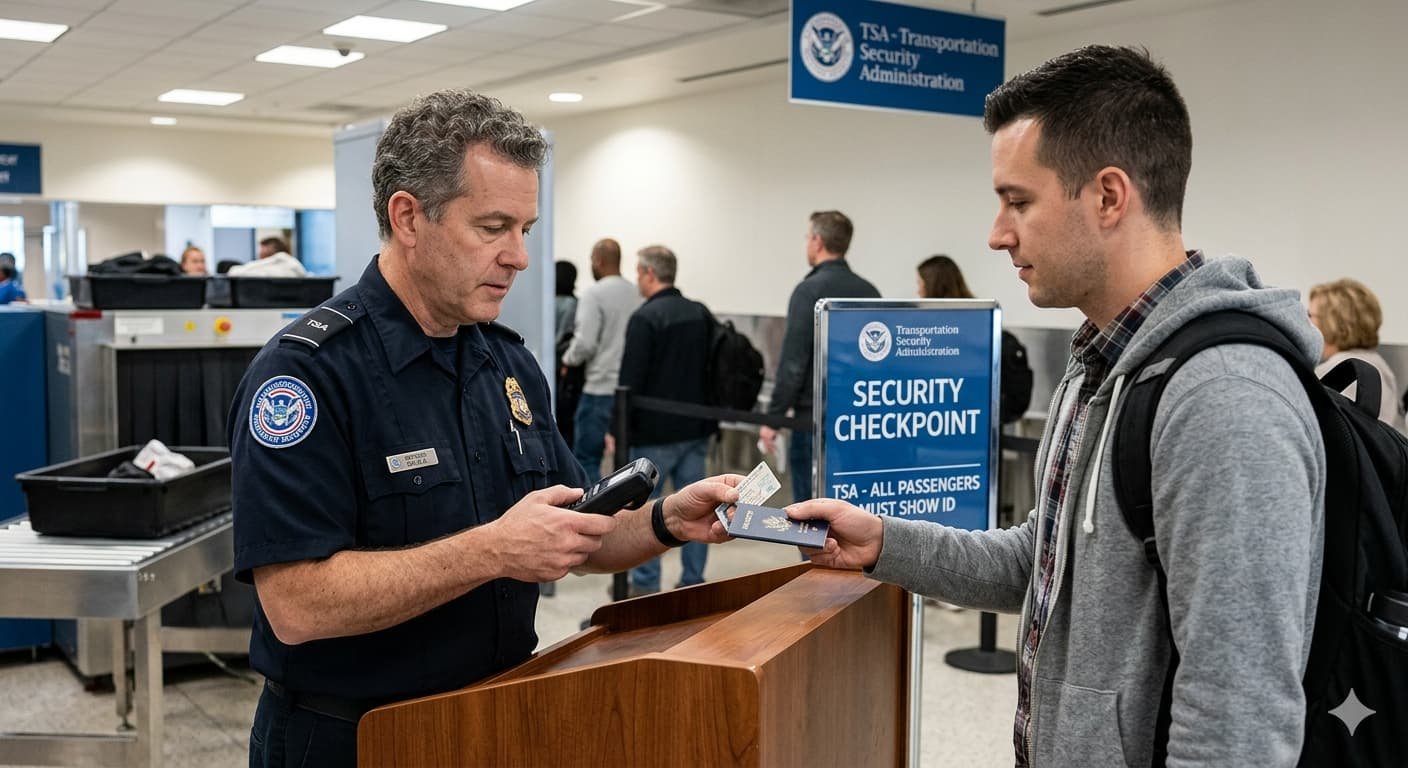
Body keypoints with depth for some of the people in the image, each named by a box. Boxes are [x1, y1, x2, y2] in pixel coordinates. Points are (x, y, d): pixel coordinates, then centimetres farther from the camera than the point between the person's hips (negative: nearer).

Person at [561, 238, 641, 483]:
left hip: (601, 391, -6)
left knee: (586, 460, 2)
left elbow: (585, 343, -16)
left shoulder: (594, 294, -10)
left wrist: (568, 359, 2)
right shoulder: (636, 294, 8)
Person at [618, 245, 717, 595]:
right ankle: (693, 582, 14)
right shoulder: (702, 314, 9)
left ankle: (645, 585, 7)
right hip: (696, 428, 7)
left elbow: (631, 381, -15)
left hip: (655, 431, -6)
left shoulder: (645, 318, -13)